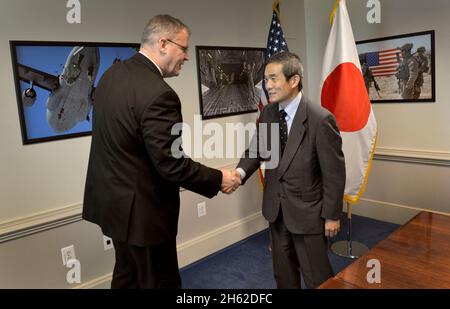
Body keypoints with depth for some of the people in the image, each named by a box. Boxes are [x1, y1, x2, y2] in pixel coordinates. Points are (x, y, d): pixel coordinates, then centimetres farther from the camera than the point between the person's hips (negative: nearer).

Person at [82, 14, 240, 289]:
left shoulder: (113, 73, 2)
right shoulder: (158, 93, -26)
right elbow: (171, 164, -25)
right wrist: (218, 179, -11)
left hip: (112, 198, 9)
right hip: (141, 209, -9)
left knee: (127, 274, 25)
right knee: (160, 281, 10)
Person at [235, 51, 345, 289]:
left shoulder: (321, 119, -21)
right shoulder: (268, 113, -3)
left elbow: (334, 172, -15)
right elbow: (256, 150, 5)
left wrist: (332, 215, -10)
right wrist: (240, 172, -17)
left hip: (307, 210, -5)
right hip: (276, 208, 6)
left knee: (316, 277, 13)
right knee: (283, 273, 23)